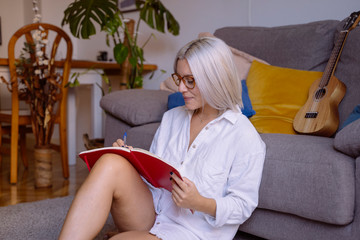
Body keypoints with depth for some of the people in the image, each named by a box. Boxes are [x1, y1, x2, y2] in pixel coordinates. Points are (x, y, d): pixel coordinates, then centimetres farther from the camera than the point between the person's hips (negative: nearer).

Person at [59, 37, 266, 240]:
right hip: (149, 213, 6)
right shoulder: (171, 117, 13)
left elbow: (243, 205, -6)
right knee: (111, 164, -25)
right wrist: (131, 160, -3)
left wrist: (200, 203, -22)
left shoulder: (246, 139, -8)